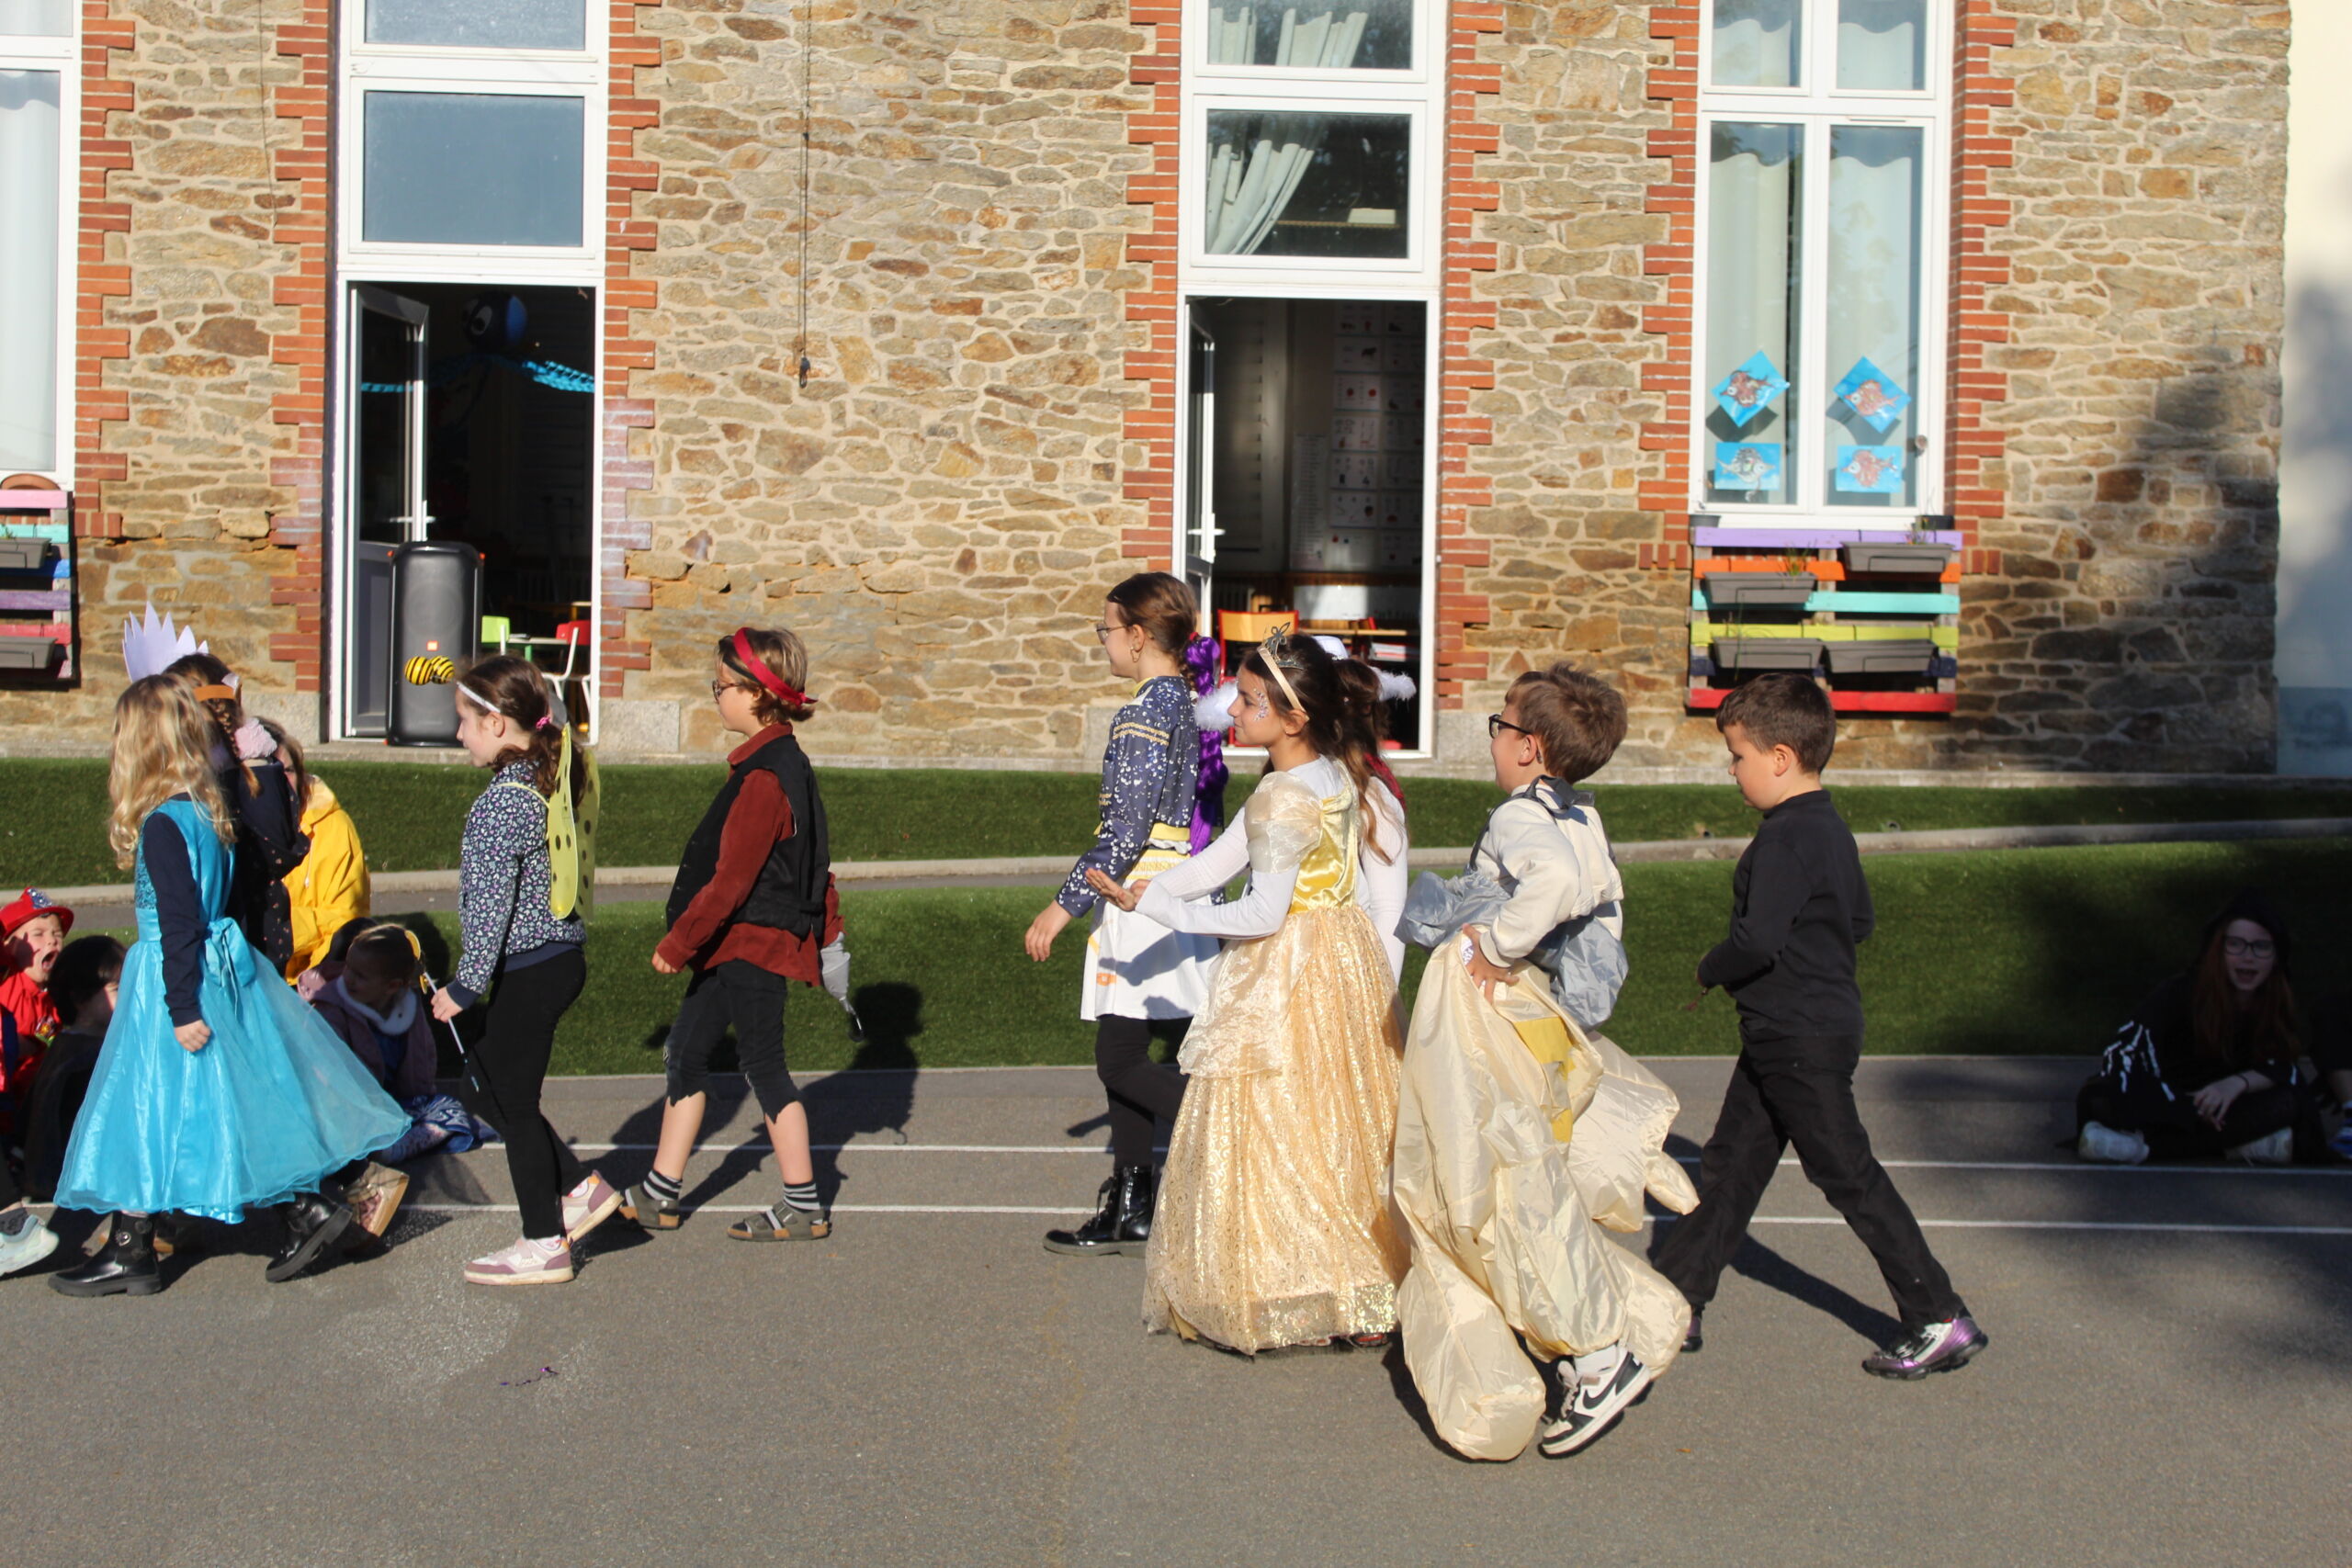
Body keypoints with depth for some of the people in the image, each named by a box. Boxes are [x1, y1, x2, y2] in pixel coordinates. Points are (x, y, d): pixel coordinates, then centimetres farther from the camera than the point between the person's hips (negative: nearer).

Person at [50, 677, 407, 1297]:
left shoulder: (162, 824, -18)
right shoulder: (207, 810, 7)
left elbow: (179, 925, -20)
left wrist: (182, 1009, -18)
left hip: (174, 979, -8)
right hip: (226, 966, 8)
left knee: (147, 1111, 1)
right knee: (247, 1101, 12)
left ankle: (130, 1252, 10)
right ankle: (307, 1206, 11)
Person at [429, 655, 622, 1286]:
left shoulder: (501, 801, -20)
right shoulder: (550, 781, 5)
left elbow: (492, 904, -20)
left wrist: (464, 987, -14)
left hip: (529, 971, -9)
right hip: (559, 957, 9)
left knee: (513, 1102, 4)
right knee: (483, 1089, 21)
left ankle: (544, 1245, 15)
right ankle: (582, 1189, 23)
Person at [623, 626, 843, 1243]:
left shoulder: (764, 779, -22)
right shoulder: (786, 763, 9)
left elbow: (730, 880, -23)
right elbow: (814, 862, 17)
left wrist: (676, 945, -15)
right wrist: (825, 926, 23)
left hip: (753, 945, -10)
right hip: (734, 947, 10)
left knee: (763, 1065, -1)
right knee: (685, 1053, 14)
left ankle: (804, 1207, 9)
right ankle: (659, 1195, 22)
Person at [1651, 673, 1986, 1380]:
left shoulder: (1786, 839, -21)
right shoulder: (1831, 829, 10)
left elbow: (1757, 941, -28)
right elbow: (1860, 919, 20)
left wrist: (1709, 970, -10)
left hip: (1800, 1041, -10)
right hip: (1788, 1036, 10)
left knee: (1848, 1175, -1)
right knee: (1729, 1168, 13)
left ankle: (1940, 1320, 8)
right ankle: (1674, 1301, 20)